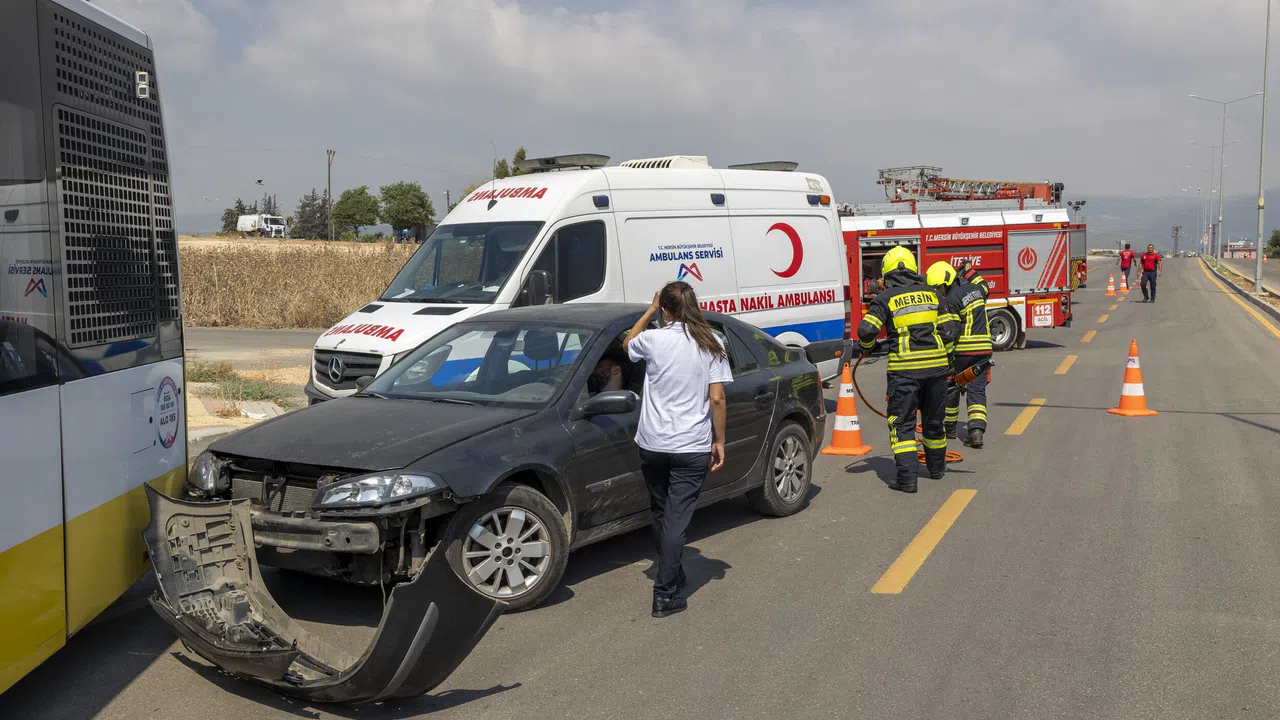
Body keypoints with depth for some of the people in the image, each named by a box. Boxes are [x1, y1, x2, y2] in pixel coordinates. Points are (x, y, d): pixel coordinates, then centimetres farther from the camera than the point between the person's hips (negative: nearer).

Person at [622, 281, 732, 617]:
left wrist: (650, 311, 25)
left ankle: (671, 574, 35)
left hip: (652, 444, 1)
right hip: (693, 448, -1)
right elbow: (717, 398, -6)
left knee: (661, 514, 19)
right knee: (677, 519, 1)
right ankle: (665, 595, -1)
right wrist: (719, 440, 3)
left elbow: (627, 345, 20)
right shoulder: (711, 345, -4)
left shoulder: (653, 339, -4)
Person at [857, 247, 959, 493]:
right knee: (933, 419, 19)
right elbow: (951, 329, 6)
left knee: (903, 422, 2)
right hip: (936, 366, 4)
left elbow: (867, 330, -11)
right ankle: (936, 467, 37)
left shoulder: (886, 298, -2)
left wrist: (866, 346, 11)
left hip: (904, 368, -4)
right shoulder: (931, 293, 9)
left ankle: (907, 477, -6)